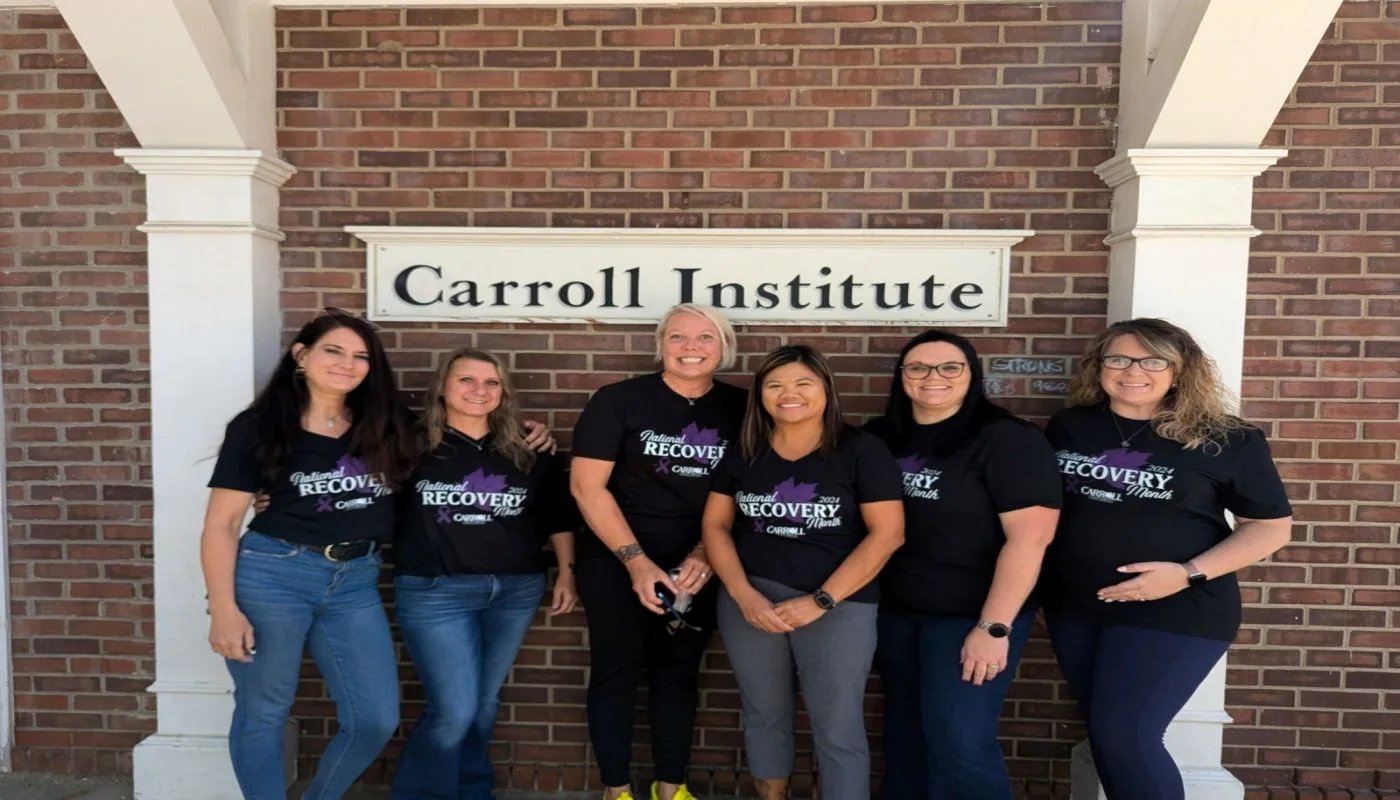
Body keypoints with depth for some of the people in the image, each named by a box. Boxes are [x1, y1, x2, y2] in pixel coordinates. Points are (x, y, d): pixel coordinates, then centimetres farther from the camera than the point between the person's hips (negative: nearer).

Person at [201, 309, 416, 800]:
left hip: (356, 582, 4)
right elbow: (221, 524, -3)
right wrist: (223, 608, -12)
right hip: (272, 575, -3)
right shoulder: (259, 428, -2)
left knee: (376, 720, 5)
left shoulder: (383, 427, 7)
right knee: (263, 714, 8)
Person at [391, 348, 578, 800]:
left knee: (484, 704, 16)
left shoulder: (528, 451, 5)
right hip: (434, 592, -3)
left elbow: (557, 515, 11)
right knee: (454, 710, -4)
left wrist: (567, 572, 9)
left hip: (516, 590, 4)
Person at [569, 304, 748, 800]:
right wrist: (636, 561, -17)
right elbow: (587, 485, -12)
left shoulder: (740, 409, -1)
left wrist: (704, 555, -14)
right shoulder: (618, 400, -9)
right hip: (616, 561, -2)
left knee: (679, 673, 14)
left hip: (697, 566, 3)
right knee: (616, 670, 7)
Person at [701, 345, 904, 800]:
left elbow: (887, 533, -9)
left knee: (838, 730, 3)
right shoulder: (743, 453, 6)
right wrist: (743, 594, -8)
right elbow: (716, 525, 7)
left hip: (839, 604, -3)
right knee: (764, 716, 16)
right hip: (751, 599, 3)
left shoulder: (862, 451, -4)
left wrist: (820, 600, -14)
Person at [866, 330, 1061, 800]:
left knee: (959, 741, -5)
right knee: (905, 730, 17)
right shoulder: (879, 437, 5)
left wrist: (994, 627, -21)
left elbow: (1030, 536, -17)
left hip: (971, 616, -5)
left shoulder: (1008, 440, -11)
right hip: (894, 611, 6)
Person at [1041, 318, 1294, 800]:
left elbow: (1271, 526, -4)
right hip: (1073, 607, 5)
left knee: (1124, 735, -6)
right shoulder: (1068, 428, 3)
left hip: (1176, 613, -4)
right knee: (1103, 732, 15)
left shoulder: (1226, 441, -7)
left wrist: (1189, 574, -17)